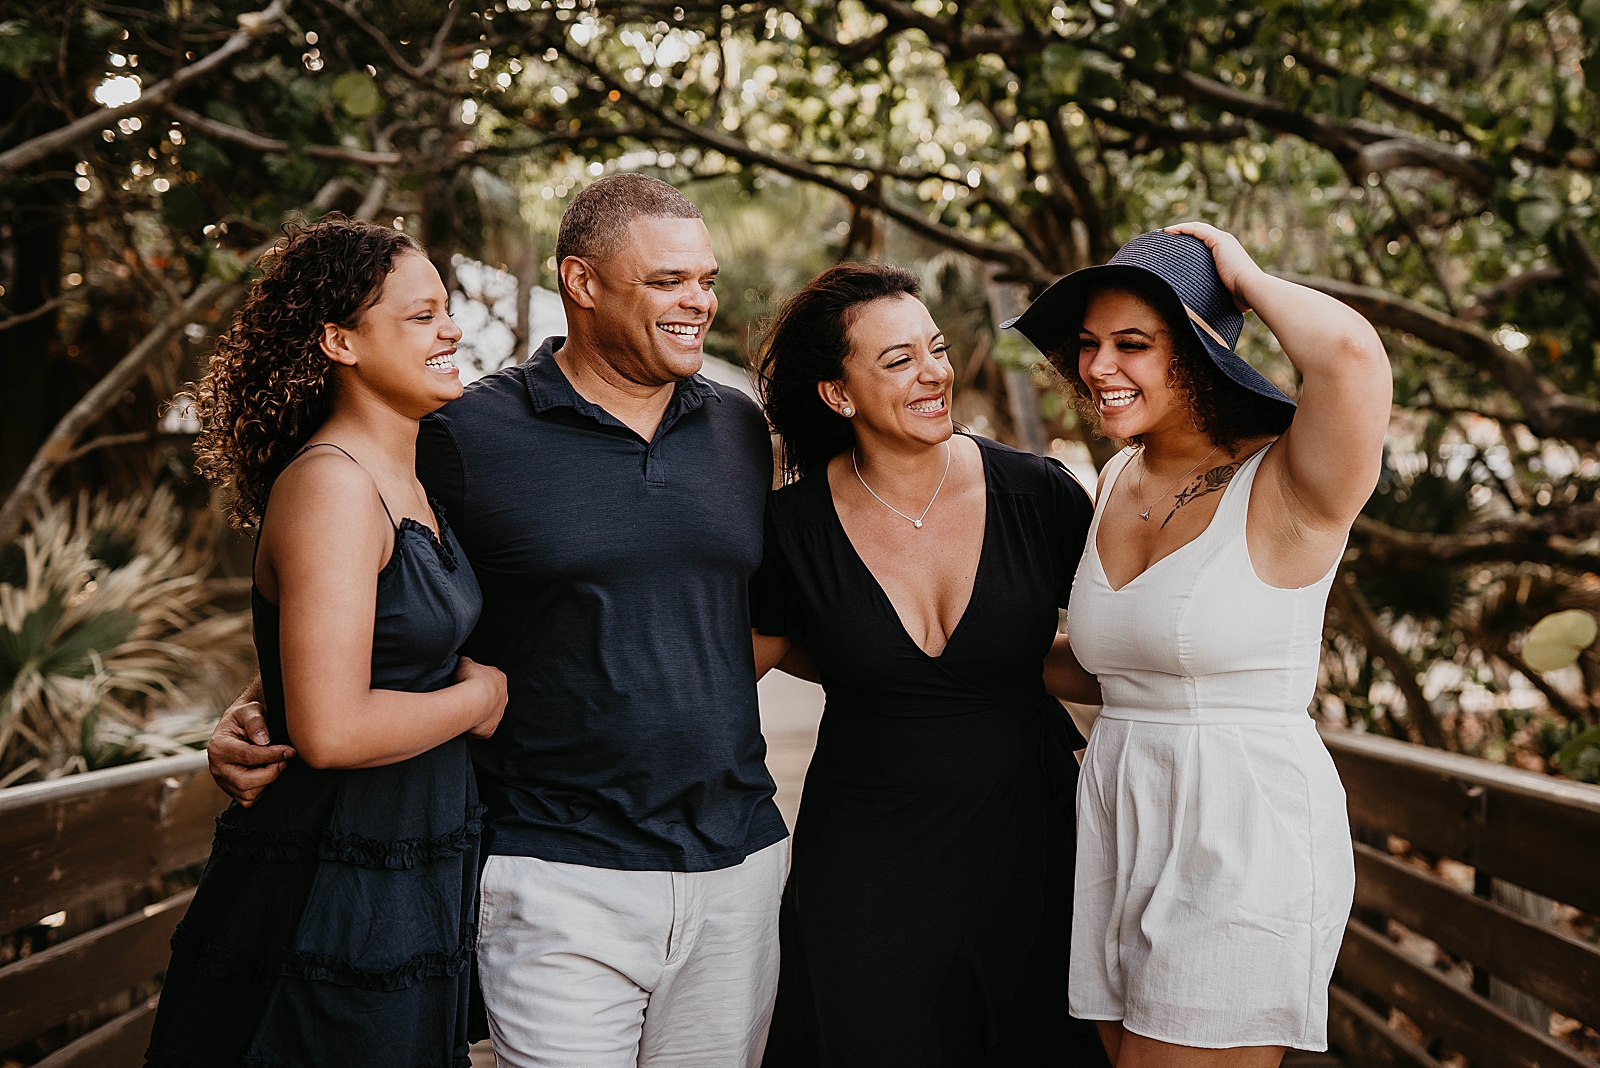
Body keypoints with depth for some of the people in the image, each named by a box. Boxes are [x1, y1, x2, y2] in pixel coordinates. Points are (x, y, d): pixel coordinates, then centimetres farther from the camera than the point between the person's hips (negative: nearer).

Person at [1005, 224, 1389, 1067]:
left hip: (1248, 841, -7)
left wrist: (1244, 279, -16)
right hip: (1115, 830, 8)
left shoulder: (1286, 489, -13)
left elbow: (1351, 351, -34)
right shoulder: (1118, 481, 10)